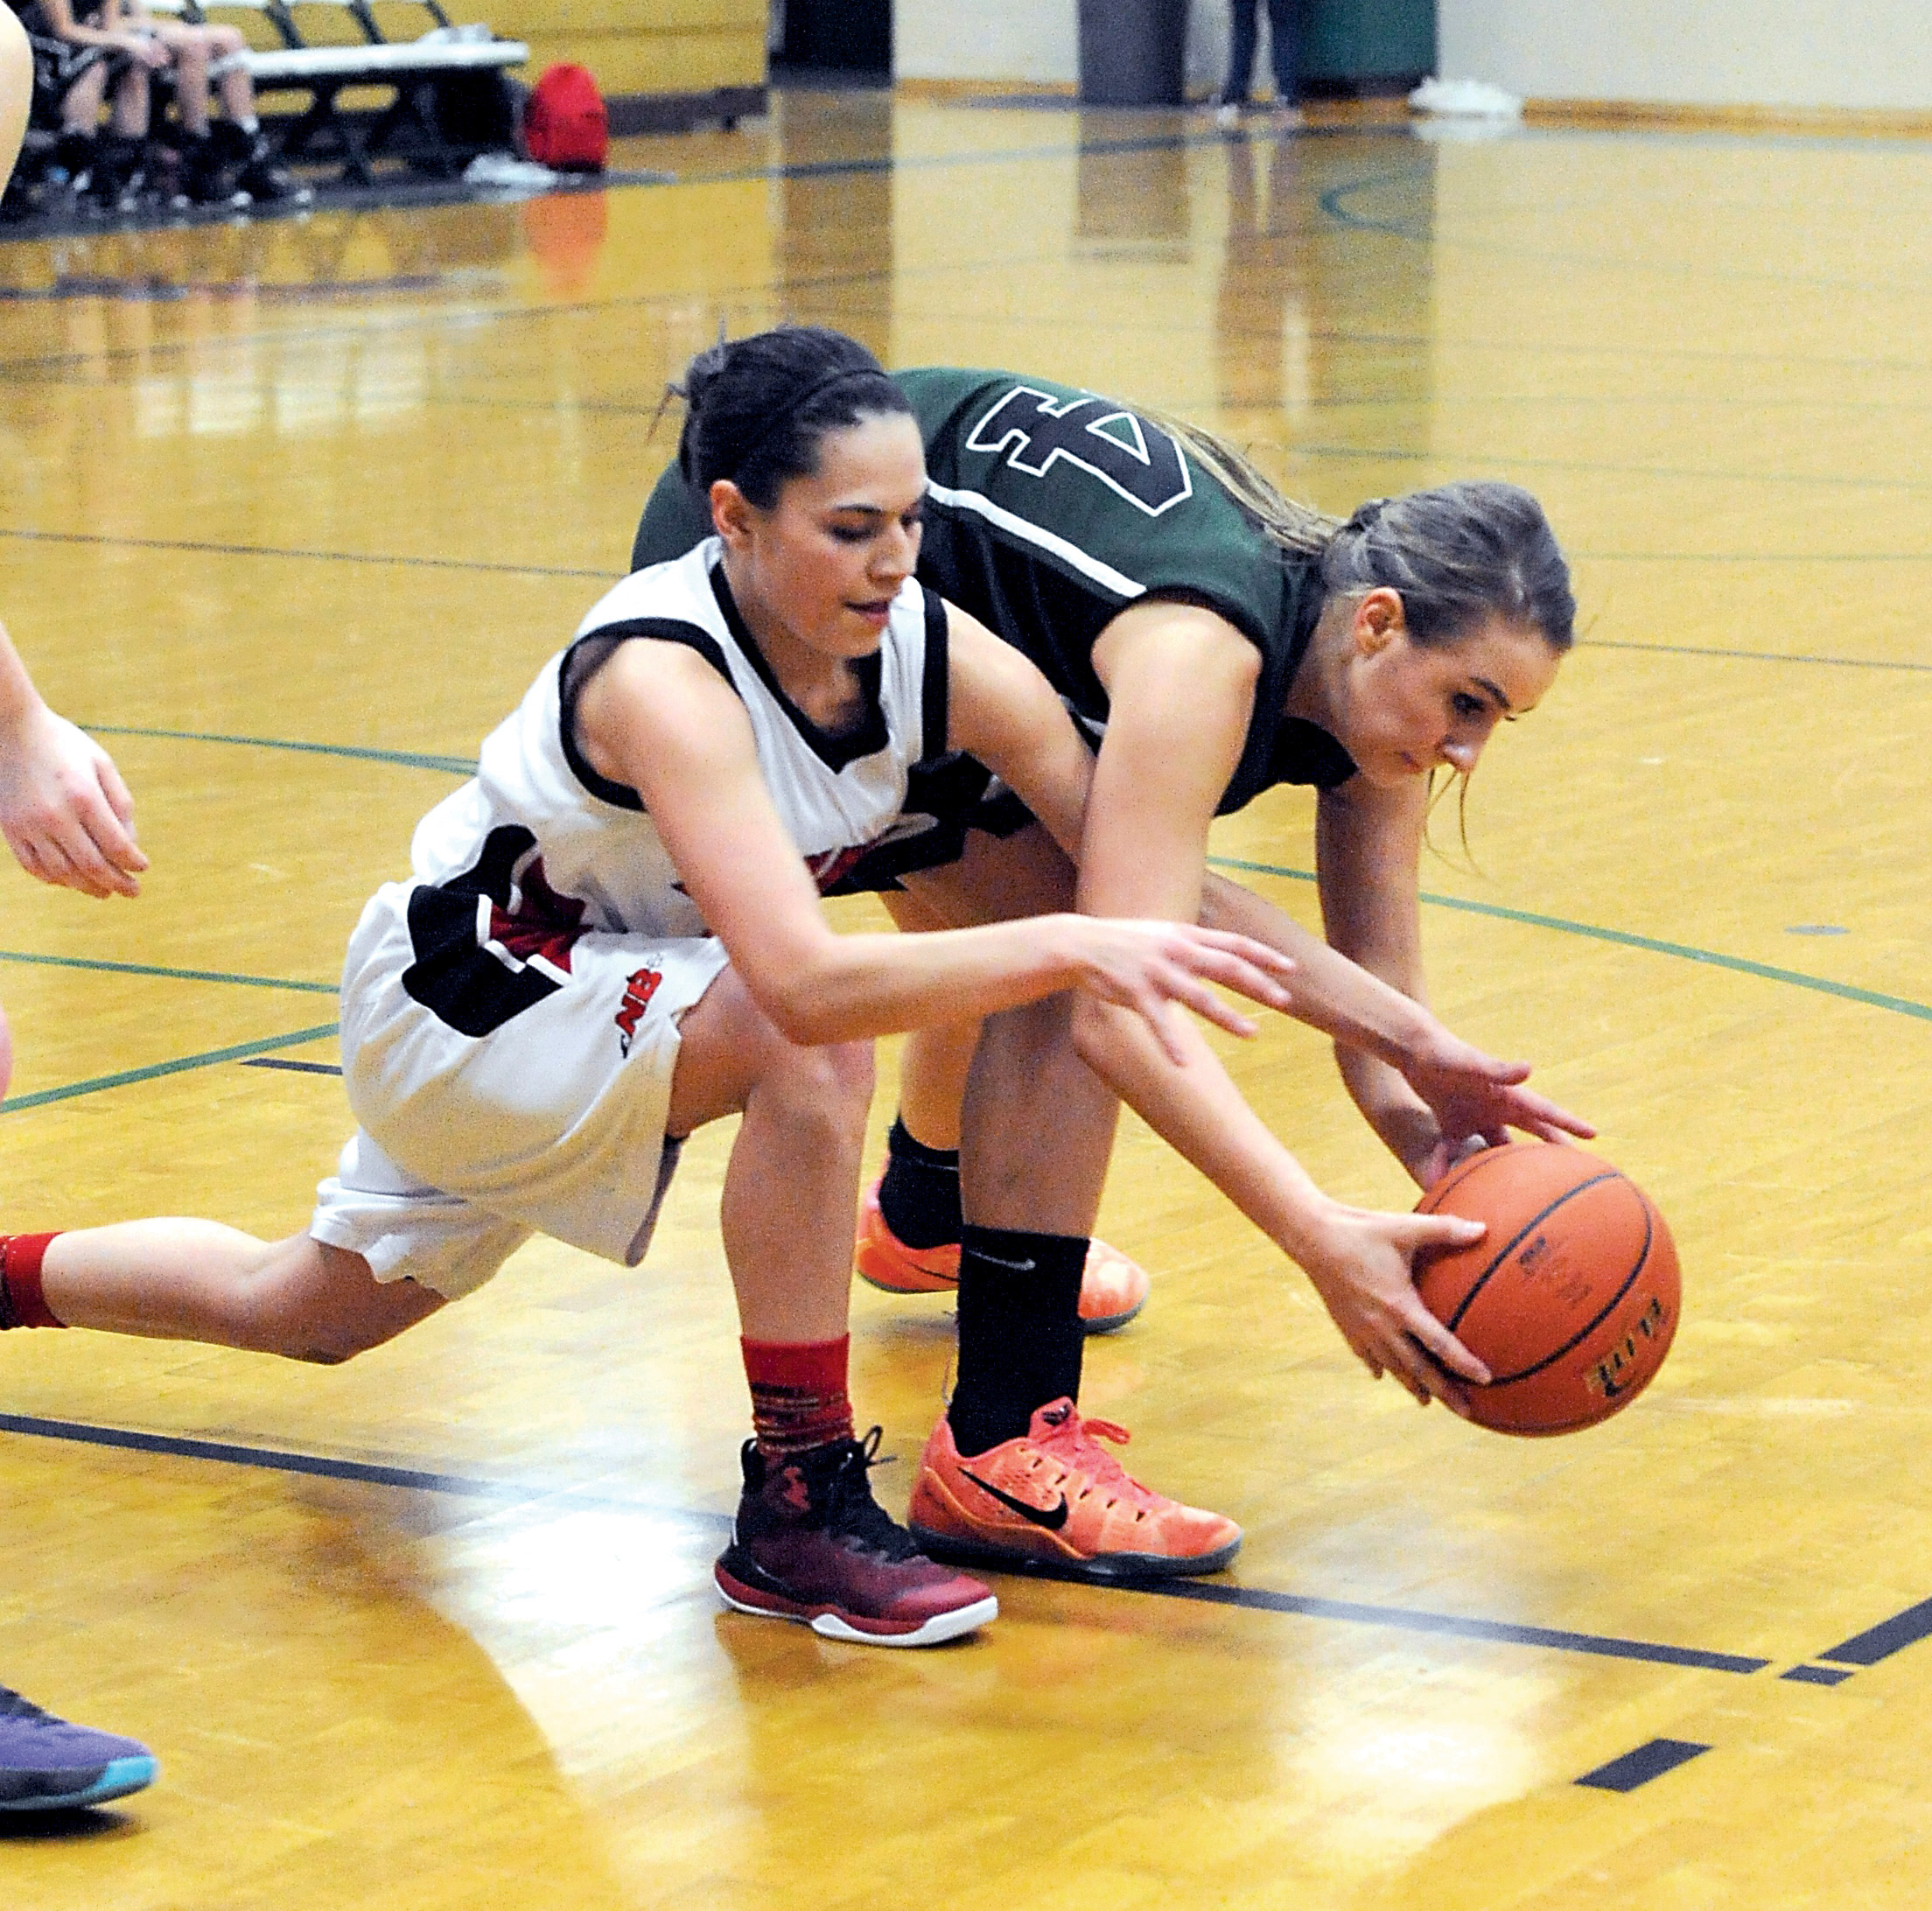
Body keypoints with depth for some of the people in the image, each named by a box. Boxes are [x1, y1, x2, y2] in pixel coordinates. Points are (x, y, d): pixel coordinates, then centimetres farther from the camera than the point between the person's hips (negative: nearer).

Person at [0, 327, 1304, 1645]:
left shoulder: (942, 656, -19)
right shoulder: (659, 680, -37)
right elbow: (803, 982, -49)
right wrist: (1071, 944, -56)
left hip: (584, 1014, 8)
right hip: (452, 1009, -8)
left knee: (302, 1315, 28)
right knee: (809, 1038, -33)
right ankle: (798, 1509, -23)